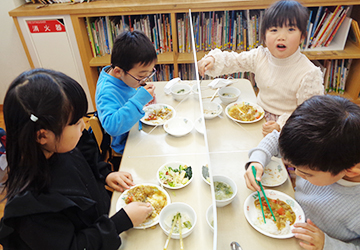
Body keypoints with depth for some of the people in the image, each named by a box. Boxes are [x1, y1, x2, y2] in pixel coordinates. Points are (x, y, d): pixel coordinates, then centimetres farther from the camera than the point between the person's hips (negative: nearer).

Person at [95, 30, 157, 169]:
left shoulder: (126, 78, -6)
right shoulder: (107, 92, -32)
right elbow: (112, 127, -45)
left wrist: (145, 96, -4)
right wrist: (139, 100, -44)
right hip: (126, 145, -8)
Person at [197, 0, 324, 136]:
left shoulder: (310, 74, -18)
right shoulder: (260, 56, -4)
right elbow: (234, 60, 6)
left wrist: (281, 126, -30)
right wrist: (213, 59, -15)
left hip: (287, 126, -4)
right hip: (261, 117, 5)